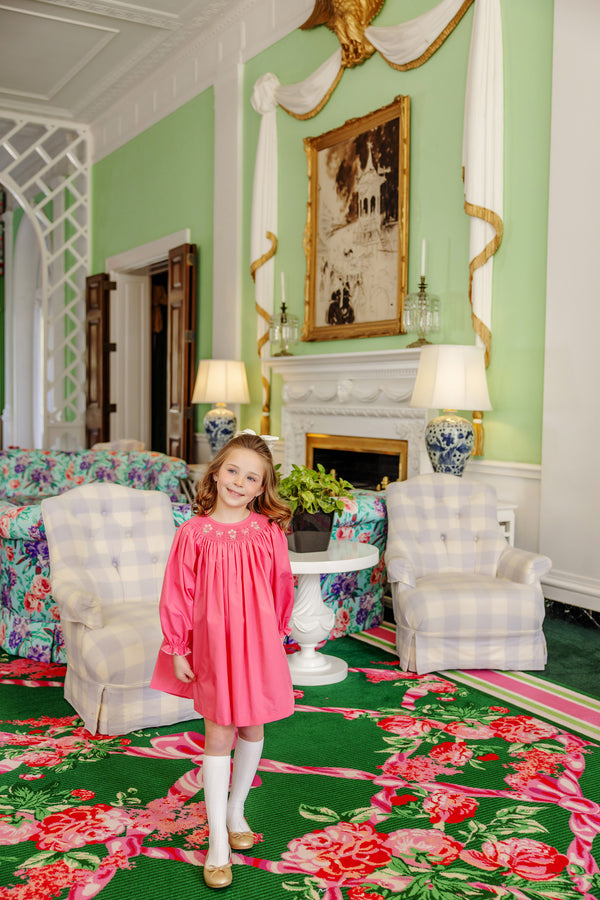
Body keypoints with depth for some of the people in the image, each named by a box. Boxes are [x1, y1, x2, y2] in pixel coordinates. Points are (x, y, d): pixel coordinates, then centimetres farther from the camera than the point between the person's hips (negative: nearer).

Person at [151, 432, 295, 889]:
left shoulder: (268, 530, -7)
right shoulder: (193, 533, -10)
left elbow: (280, 588, 4)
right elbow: (178, 594, -4)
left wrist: (275, 636, 11)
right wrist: (176, 649, -2)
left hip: (257, 645, 2)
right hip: (212, 646, -2)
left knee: (252, 730, 16)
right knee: (218, 738, 4)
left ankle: (236, 811, 40)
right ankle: (218, 843, 15)